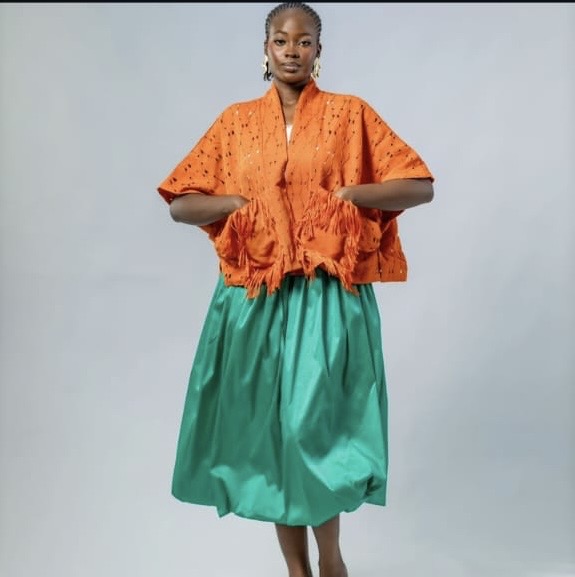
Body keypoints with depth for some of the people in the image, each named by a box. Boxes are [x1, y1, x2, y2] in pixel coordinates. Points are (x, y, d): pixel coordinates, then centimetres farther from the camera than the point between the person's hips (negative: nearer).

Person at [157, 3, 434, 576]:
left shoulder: (350, 113, 5)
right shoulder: (235, 121, 10)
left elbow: (420, 186, 1)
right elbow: (179, 203, 9)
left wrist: (347, 193, -11)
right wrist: (237, 201, -7)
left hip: (328, 298, -2)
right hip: (255, 298, 3)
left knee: (316, 424, -8)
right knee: (270, 427, 6)